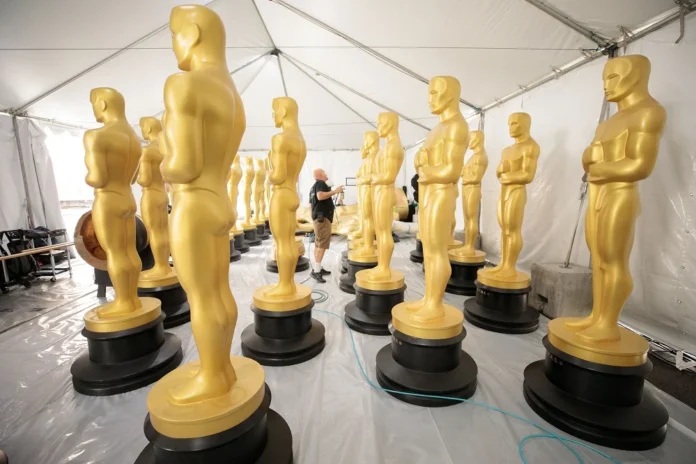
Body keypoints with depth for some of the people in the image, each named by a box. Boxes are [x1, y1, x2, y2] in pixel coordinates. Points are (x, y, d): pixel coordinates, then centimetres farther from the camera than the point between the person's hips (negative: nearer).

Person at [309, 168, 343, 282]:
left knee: (318, 244, 12)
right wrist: (335, 191, -21)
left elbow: (311, 203, 22)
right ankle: (316, 271, -17)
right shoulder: (321, 183, -9)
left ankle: (317, 268, 18)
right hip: (323, 217, -10)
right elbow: (320, 196, -28)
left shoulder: (314, 187, 21)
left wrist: (313, 217, 25)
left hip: (317, 217, 10)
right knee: (322, 244, -13)